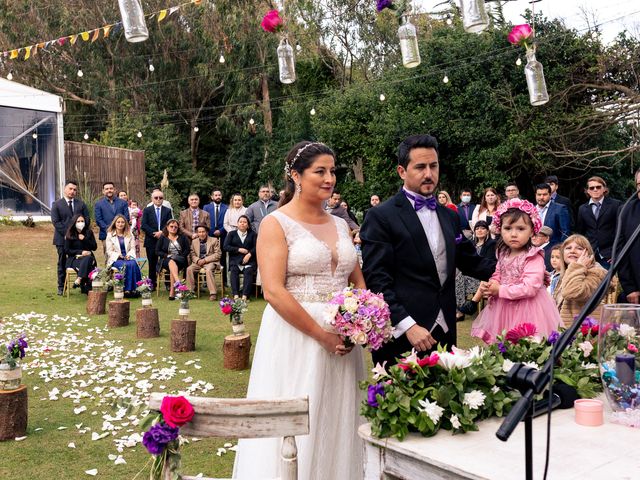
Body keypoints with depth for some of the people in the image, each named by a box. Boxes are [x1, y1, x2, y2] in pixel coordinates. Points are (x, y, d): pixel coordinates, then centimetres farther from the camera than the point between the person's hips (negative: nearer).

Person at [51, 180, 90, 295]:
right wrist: (67, 233, -14)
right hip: (62, 238, -1)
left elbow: (87, 219, 9)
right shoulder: (56, 204, 2)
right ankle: (61, 287, 12)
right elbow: (55, 222, -5)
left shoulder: (81, 204, 11)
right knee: (62, 263, 5)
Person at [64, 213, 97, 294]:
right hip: (74, 259, -2)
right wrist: (81, 252, -11)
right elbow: (67, 250, 0)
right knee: (87, 266, -34)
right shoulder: (70, 235, 5)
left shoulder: (89, 233, 11)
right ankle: (87, 289, -37)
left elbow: (94, 247, 5)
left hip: (88, 257, 2)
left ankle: (79, 280, -42)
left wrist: (84, 239, -8)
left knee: (87, 260, -36)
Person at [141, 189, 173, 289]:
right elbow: (144, 226, -3)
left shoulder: (167, 210, 10)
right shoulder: (147, 210, 7)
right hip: (151, 241, 0)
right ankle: (152, 284, 11)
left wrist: (162, 232, -14)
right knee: (152, 263, 4)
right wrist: (154, 233, -13)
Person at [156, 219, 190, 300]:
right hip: (166, 260, 0)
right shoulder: (162, 238, 15)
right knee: (171, 262, -38)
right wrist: (167, 255, -7)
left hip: (180, 260, 0)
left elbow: (188, 249, 8)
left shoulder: (183, 237, 16)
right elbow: (157, 251, 9)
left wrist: (181, 256, -8)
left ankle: (172, 292, -42)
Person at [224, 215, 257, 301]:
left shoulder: (252, 234, 18)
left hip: (249, 260, 0)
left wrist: (249, 254, -14)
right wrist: (239, 250, -4)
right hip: (235, 260, 1)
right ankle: (235, 295, -38)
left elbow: (256, 247, 4)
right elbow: (225, 247, 5)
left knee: (248, 271, -31)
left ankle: (245, 295, -40)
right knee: (234, 270, -31)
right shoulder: (232, 234, 19)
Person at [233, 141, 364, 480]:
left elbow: (358, 281, 15)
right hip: (295, 335, -5)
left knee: (336, 424, 14)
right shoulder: (276, 224, -7)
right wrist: (322, 334, -17)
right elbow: (273, 291, -15)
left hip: (341, 338, 6)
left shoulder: (341, 225, 12)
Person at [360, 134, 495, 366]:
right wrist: (408, 325, -18)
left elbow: (469, 260, 20)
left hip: (443, 333, 6)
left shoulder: (449, 216, 14)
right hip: (402, 337, -6)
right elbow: (376, 278, -12)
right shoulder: (381, 216, -7)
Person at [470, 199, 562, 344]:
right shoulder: (503, 254, 6)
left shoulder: (534, 258, -17)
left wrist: (500, 290, -19)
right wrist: (489, 287, -4)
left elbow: (530, 288, -25)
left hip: (527, 311, -7)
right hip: (504, 309, 7)